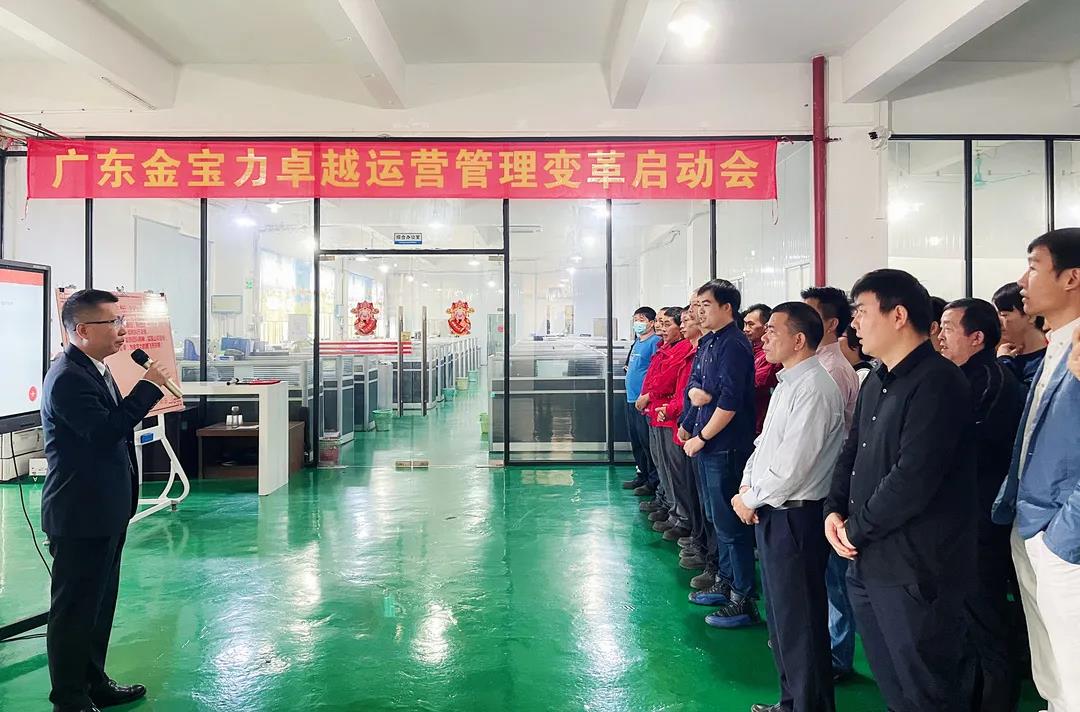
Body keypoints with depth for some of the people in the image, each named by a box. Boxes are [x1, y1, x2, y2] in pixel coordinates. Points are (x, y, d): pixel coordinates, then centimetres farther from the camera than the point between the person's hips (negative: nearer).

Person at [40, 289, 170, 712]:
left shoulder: (95, 369, 11)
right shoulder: (68, 377, -21)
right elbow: (104, 431, -29)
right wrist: (148, 387, -23)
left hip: (104, 511, 10)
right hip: (80, 516, -10)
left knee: (99, 604, 19)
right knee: (75, 609, 4)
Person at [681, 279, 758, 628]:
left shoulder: (734, 346, -16)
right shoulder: (707, 343, 12)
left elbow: (729, 402, -21)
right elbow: (693, 383, 15)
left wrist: (701, 438, -13)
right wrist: (696, 392, -10)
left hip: (726, 447, -9)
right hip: (708, 446, 9)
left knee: (731, 523, -2)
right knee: (719, 519, 19)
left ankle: (745, 600, 8)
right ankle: (725, 582, 33)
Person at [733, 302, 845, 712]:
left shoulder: (813, 388, -19)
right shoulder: (788, 382, 12)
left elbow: (792, 463, -23)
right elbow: (766, 441, 17)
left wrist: (751, 500, -12)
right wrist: (747, 485, 3)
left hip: (794, 516, -10)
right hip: (772, 512, 10)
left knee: (799, 620, 3)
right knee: (780, 616, 20)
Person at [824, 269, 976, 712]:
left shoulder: (937, 383, -18)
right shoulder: (877, 382, 13)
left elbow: (913, 478, -24)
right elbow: (852, 451, 17)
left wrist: (857, 529, -13)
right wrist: (834, 511, 1)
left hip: (913, 569, -9)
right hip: (867, 562, 9)